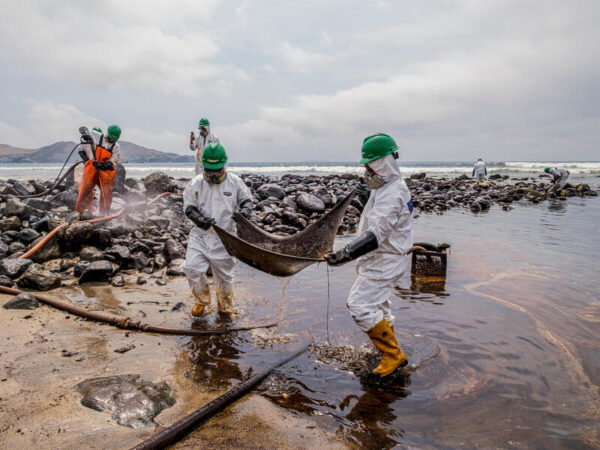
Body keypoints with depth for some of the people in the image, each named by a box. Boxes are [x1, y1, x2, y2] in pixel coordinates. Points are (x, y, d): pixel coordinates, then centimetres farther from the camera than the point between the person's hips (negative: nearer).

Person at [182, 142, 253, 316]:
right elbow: (188, 206, 2)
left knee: (224, 274, 9)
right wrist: (198, 218, -18)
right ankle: (202, 300, 18)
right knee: (192, 267, -11)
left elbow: (246, 199, 12)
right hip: (200, 235, 1)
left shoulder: (235, 182, -1)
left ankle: (226, 308, 33)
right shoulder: (196, 183, -2)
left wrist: (245, 210, -11)